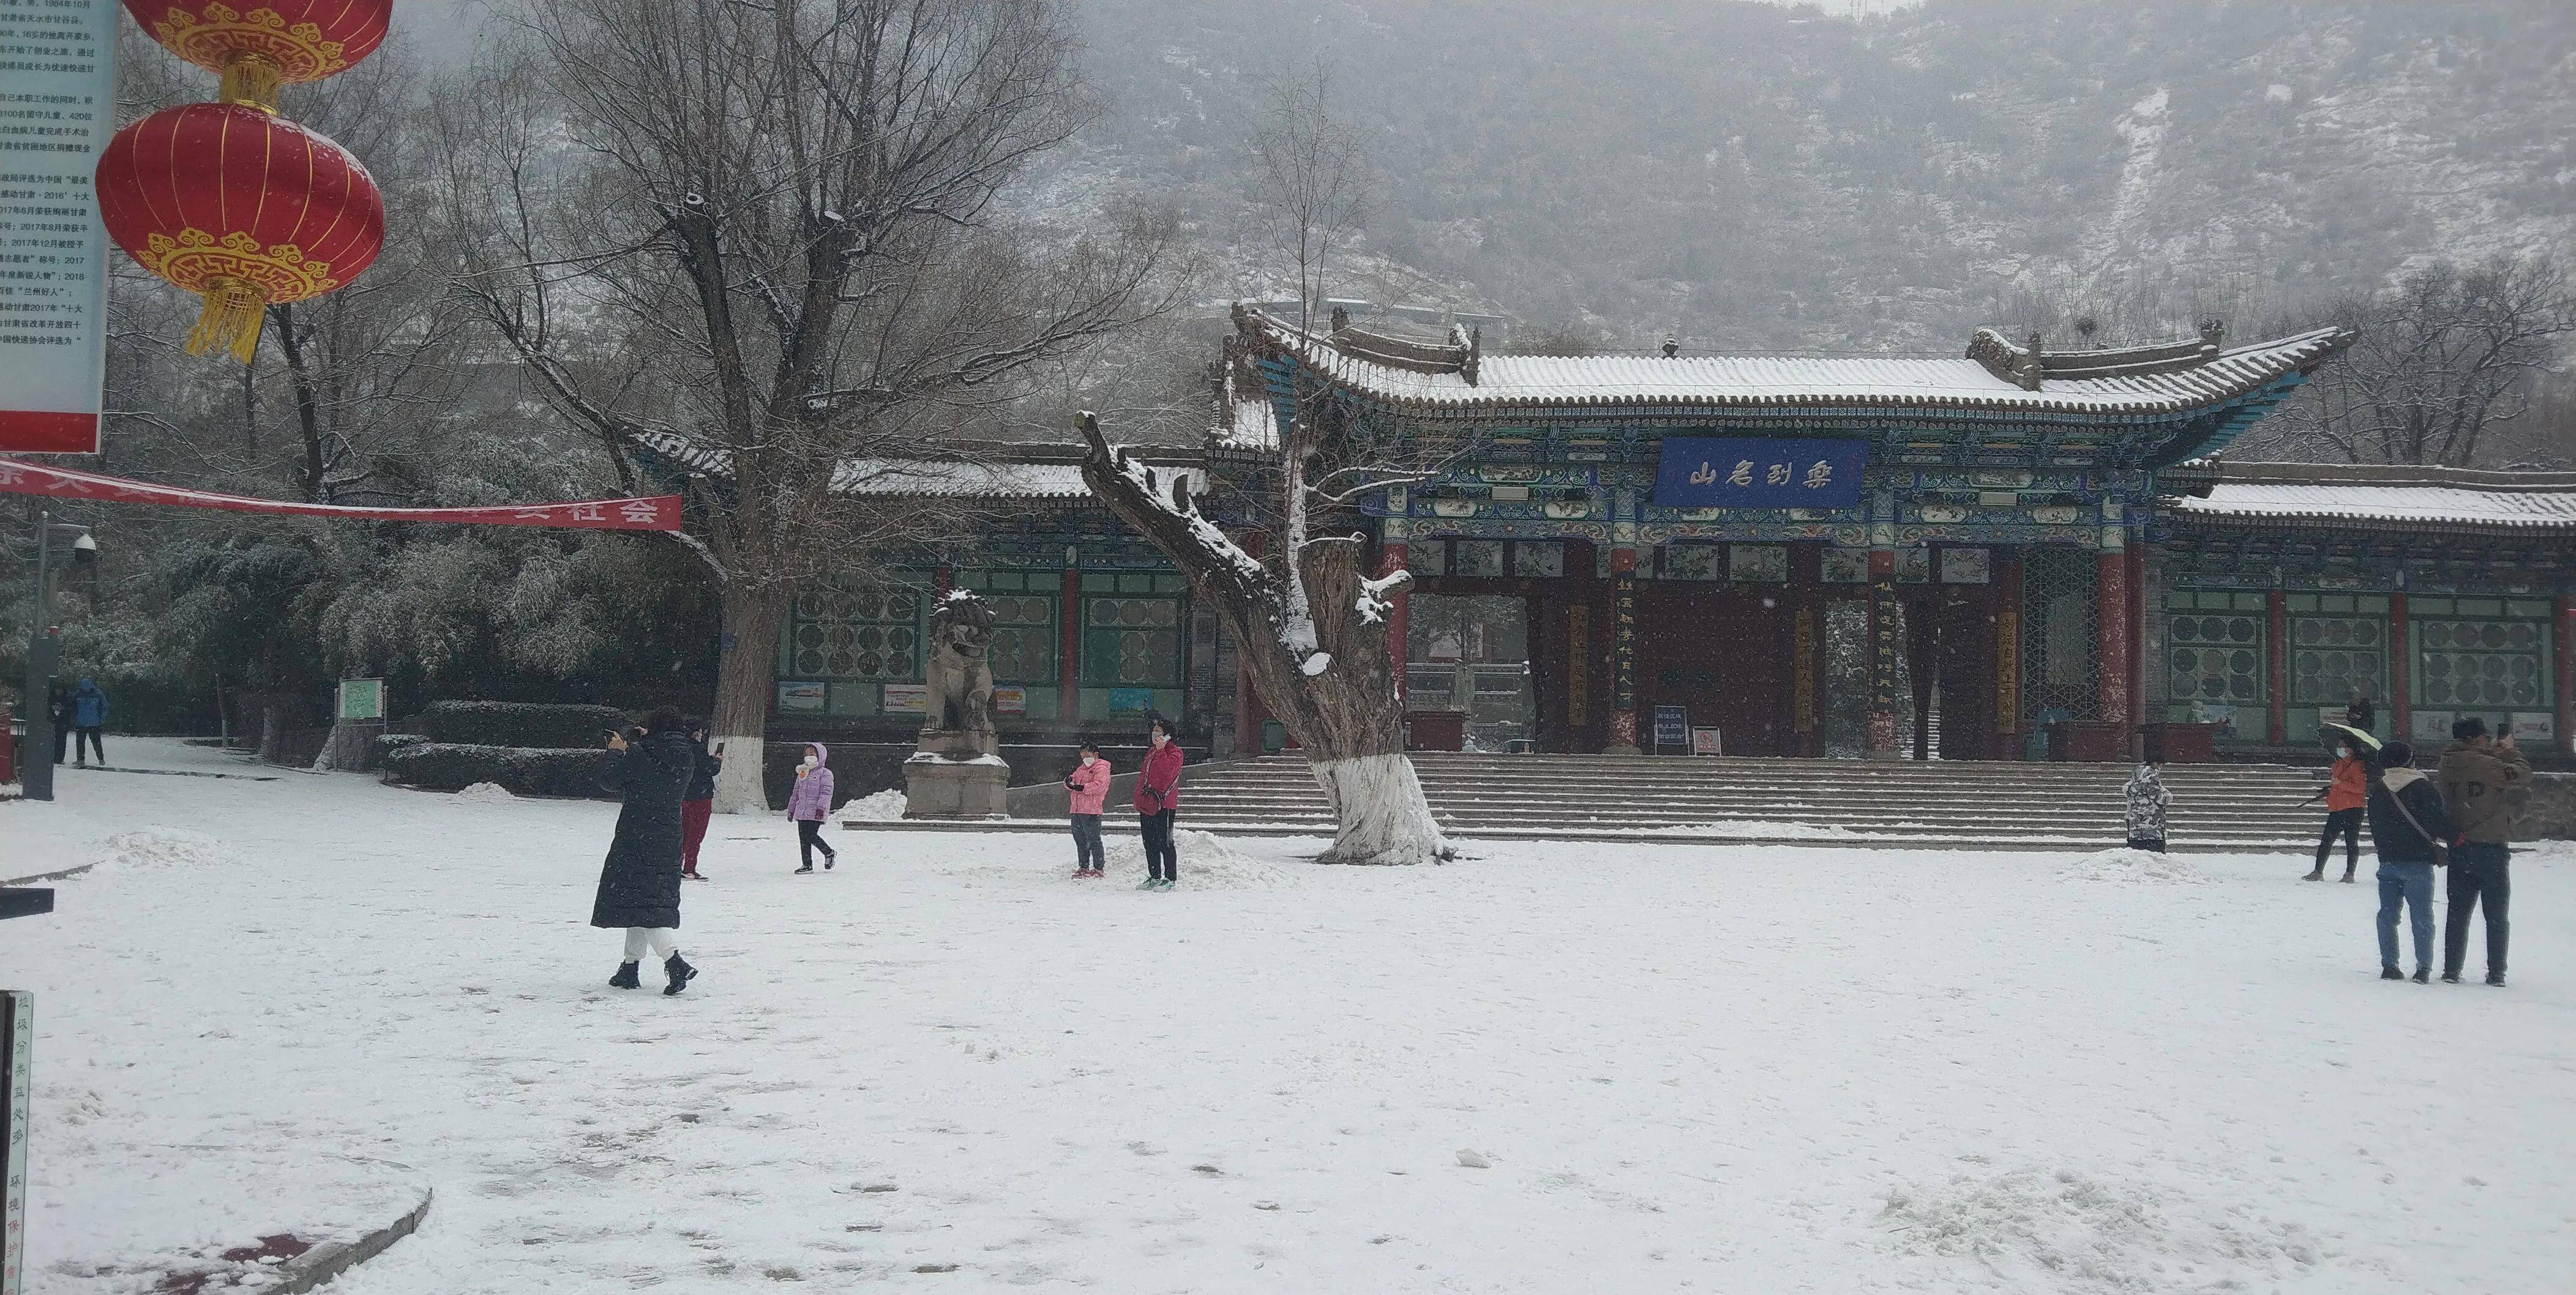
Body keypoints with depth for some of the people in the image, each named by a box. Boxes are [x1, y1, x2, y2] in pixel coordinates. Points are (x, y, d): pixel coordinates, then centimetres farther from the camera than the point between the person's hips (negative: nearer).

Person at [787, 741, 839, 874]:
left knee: (811, 836, -15)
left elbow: (826, 793, -12)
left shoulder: (824, 773, -3)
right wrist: (791, 809, 23)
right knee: (803, 838, 5)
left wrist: (821, 807, -24)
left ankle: (830, 853, 9)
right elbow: (796, 793, 25)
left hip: (816, 813, -7)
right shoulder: (802, 773, 20)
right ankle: (807, 865, 11)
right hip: (801, 812, 7)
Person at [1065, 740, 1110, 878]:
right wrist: (1069, 781, -4)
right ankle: (1083, 868, 22)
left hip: (1091, 811, -9)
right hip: (1077, 810, 9)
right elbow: (1073, 778, 20)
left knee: (1093, 840, -6)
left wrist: (1082, 788, -25)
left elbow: (1099, 785, -18)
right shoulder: (1082, 768, 23)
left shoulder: (1101, 768, -5)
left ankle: (1098, 869, -2)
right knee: (1080, 840, 13)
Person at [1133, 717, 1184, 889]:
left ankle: (1170, 879, -1)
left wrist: (1160, 749, -22)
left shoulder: (1174, 751, -5)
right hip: (1147, 804, 9)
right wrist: (1138, 799, 21)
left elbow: (1168, 769, -24)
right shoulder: (1151, 751, 21)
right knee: (1150, 842, 12)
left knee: (1164, 842, -7)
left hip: (1163, 804, -9)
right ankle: (1154, 877, 20)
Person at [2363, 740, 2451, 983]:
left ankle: (2389, 965, 8)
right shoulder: (2422, 787, -9)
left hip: (2387, 861, 4)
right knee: (2422, 917, -1)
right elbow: (2437, 821, -15)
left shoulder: (2378, 789, 9)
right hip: (2417, 863, -4)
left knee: (2387, 915, 8)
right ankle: (2423, 967, -4)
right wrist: (2455, 836, 0)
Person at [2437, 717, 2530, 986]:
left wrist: (2494, 751, 8)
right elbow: (2524, 773, -7)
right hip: (2490, 848, -5)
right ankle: (2496, 974, 6)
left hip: (2459, 850, 5)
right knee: (2496, 916, 6)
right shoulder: (2485, 764, -16)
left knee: (2458, 912, 11)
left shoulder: (2448, 764, 1)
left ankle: (2451, 971, 8)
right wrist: (2510, 750, 8)